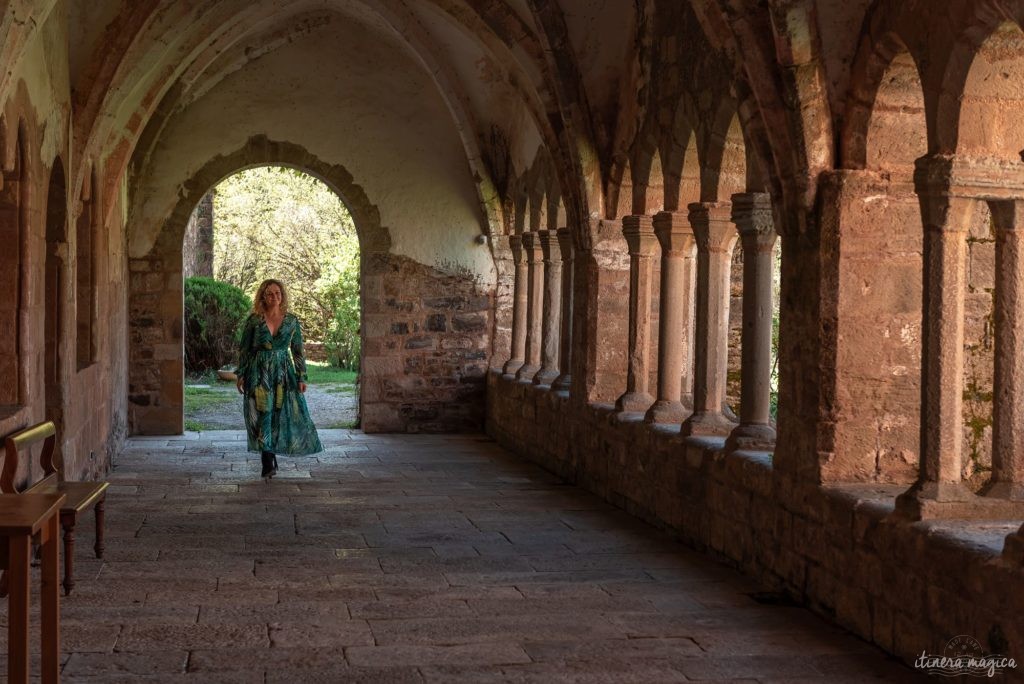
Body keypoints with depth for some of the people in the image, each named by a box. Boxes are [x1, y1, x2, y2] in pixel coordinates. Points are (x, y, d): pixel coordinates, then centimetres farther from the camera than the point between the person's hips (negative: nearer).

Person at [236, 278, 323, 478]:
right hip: (259, 373, -2)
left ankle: (270, 455, 23)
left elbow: (298, 350, 6)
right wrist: (241, 375, 1)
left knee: (283, 415, 3)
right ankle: (268, 463, -4)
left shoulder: (292, 320, 3)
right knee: (263, 415, -7)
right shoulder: (254, 320, -1)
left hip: (284, 373, 2)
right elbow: (244, 349, 4)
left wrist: (301, 377, 2)